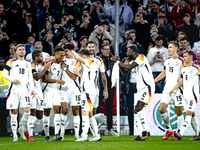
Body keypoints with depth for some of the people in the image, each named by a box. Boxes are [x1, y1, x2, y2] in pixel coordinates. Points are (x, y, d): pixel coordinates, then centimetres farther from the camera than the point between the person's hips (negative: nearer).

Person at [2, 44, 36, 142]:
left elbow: (30, 77, 21)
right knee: (14, 112, -2)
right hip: (14, 90, -3)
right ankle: (14, 135, 5)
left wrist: (32, 89, 11)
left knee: (27, 111, -10)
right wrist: (12, 80, -12)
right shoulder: (12, 62, 5)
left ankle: (21, 128, 15)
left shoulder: (28, 64, 19)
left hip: (24, 90, 3)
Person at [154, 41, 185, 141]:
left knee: (179, 113, -1)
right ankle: (169, 130, 13)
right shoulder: (167, 61, 14)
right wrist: (152, 81, 23)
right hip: (167, 89, 6)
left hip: (177, 90, -6)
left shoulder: (181, 62, -6)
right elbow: (163, 73, 26)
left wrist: (176, 86, -19)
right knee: (161, 110, -2)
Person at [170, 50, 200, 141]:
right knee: (192, 114, 11)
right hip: (186, 95, 8)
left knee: (188, 113, -15)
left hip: (193, 95, -8)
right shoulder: (184, 69, 14)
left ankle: (180, 133, -27)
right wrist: (173, 89, 11)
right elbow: (181, 81, 20)